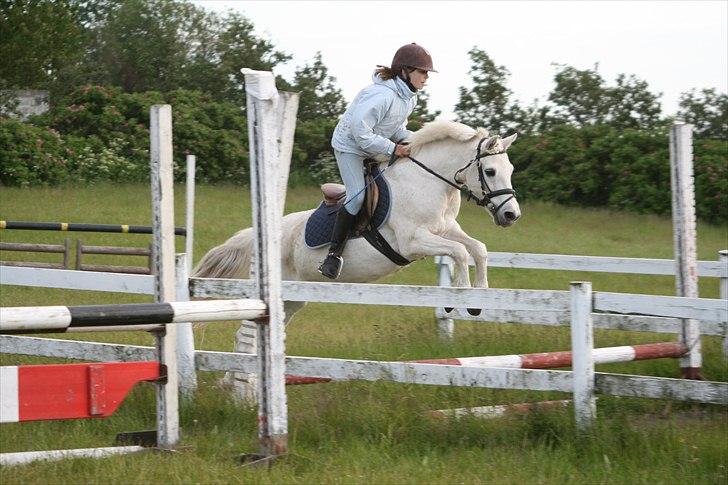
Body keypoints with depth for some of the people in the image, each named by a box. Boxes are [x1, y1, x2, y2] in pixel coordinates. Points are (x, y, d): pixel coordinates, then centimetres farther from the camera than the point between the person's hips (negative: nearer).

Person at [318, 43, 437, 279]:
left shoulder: (409, 97, -2)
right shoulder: (382, 95, -32)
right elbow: (361, 131, -34)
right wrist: (392, 148, -30)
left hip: (376, 147, 9)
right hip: (351, 146, -9)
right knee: (358, 196, -20)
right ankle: (334, 254, -15)